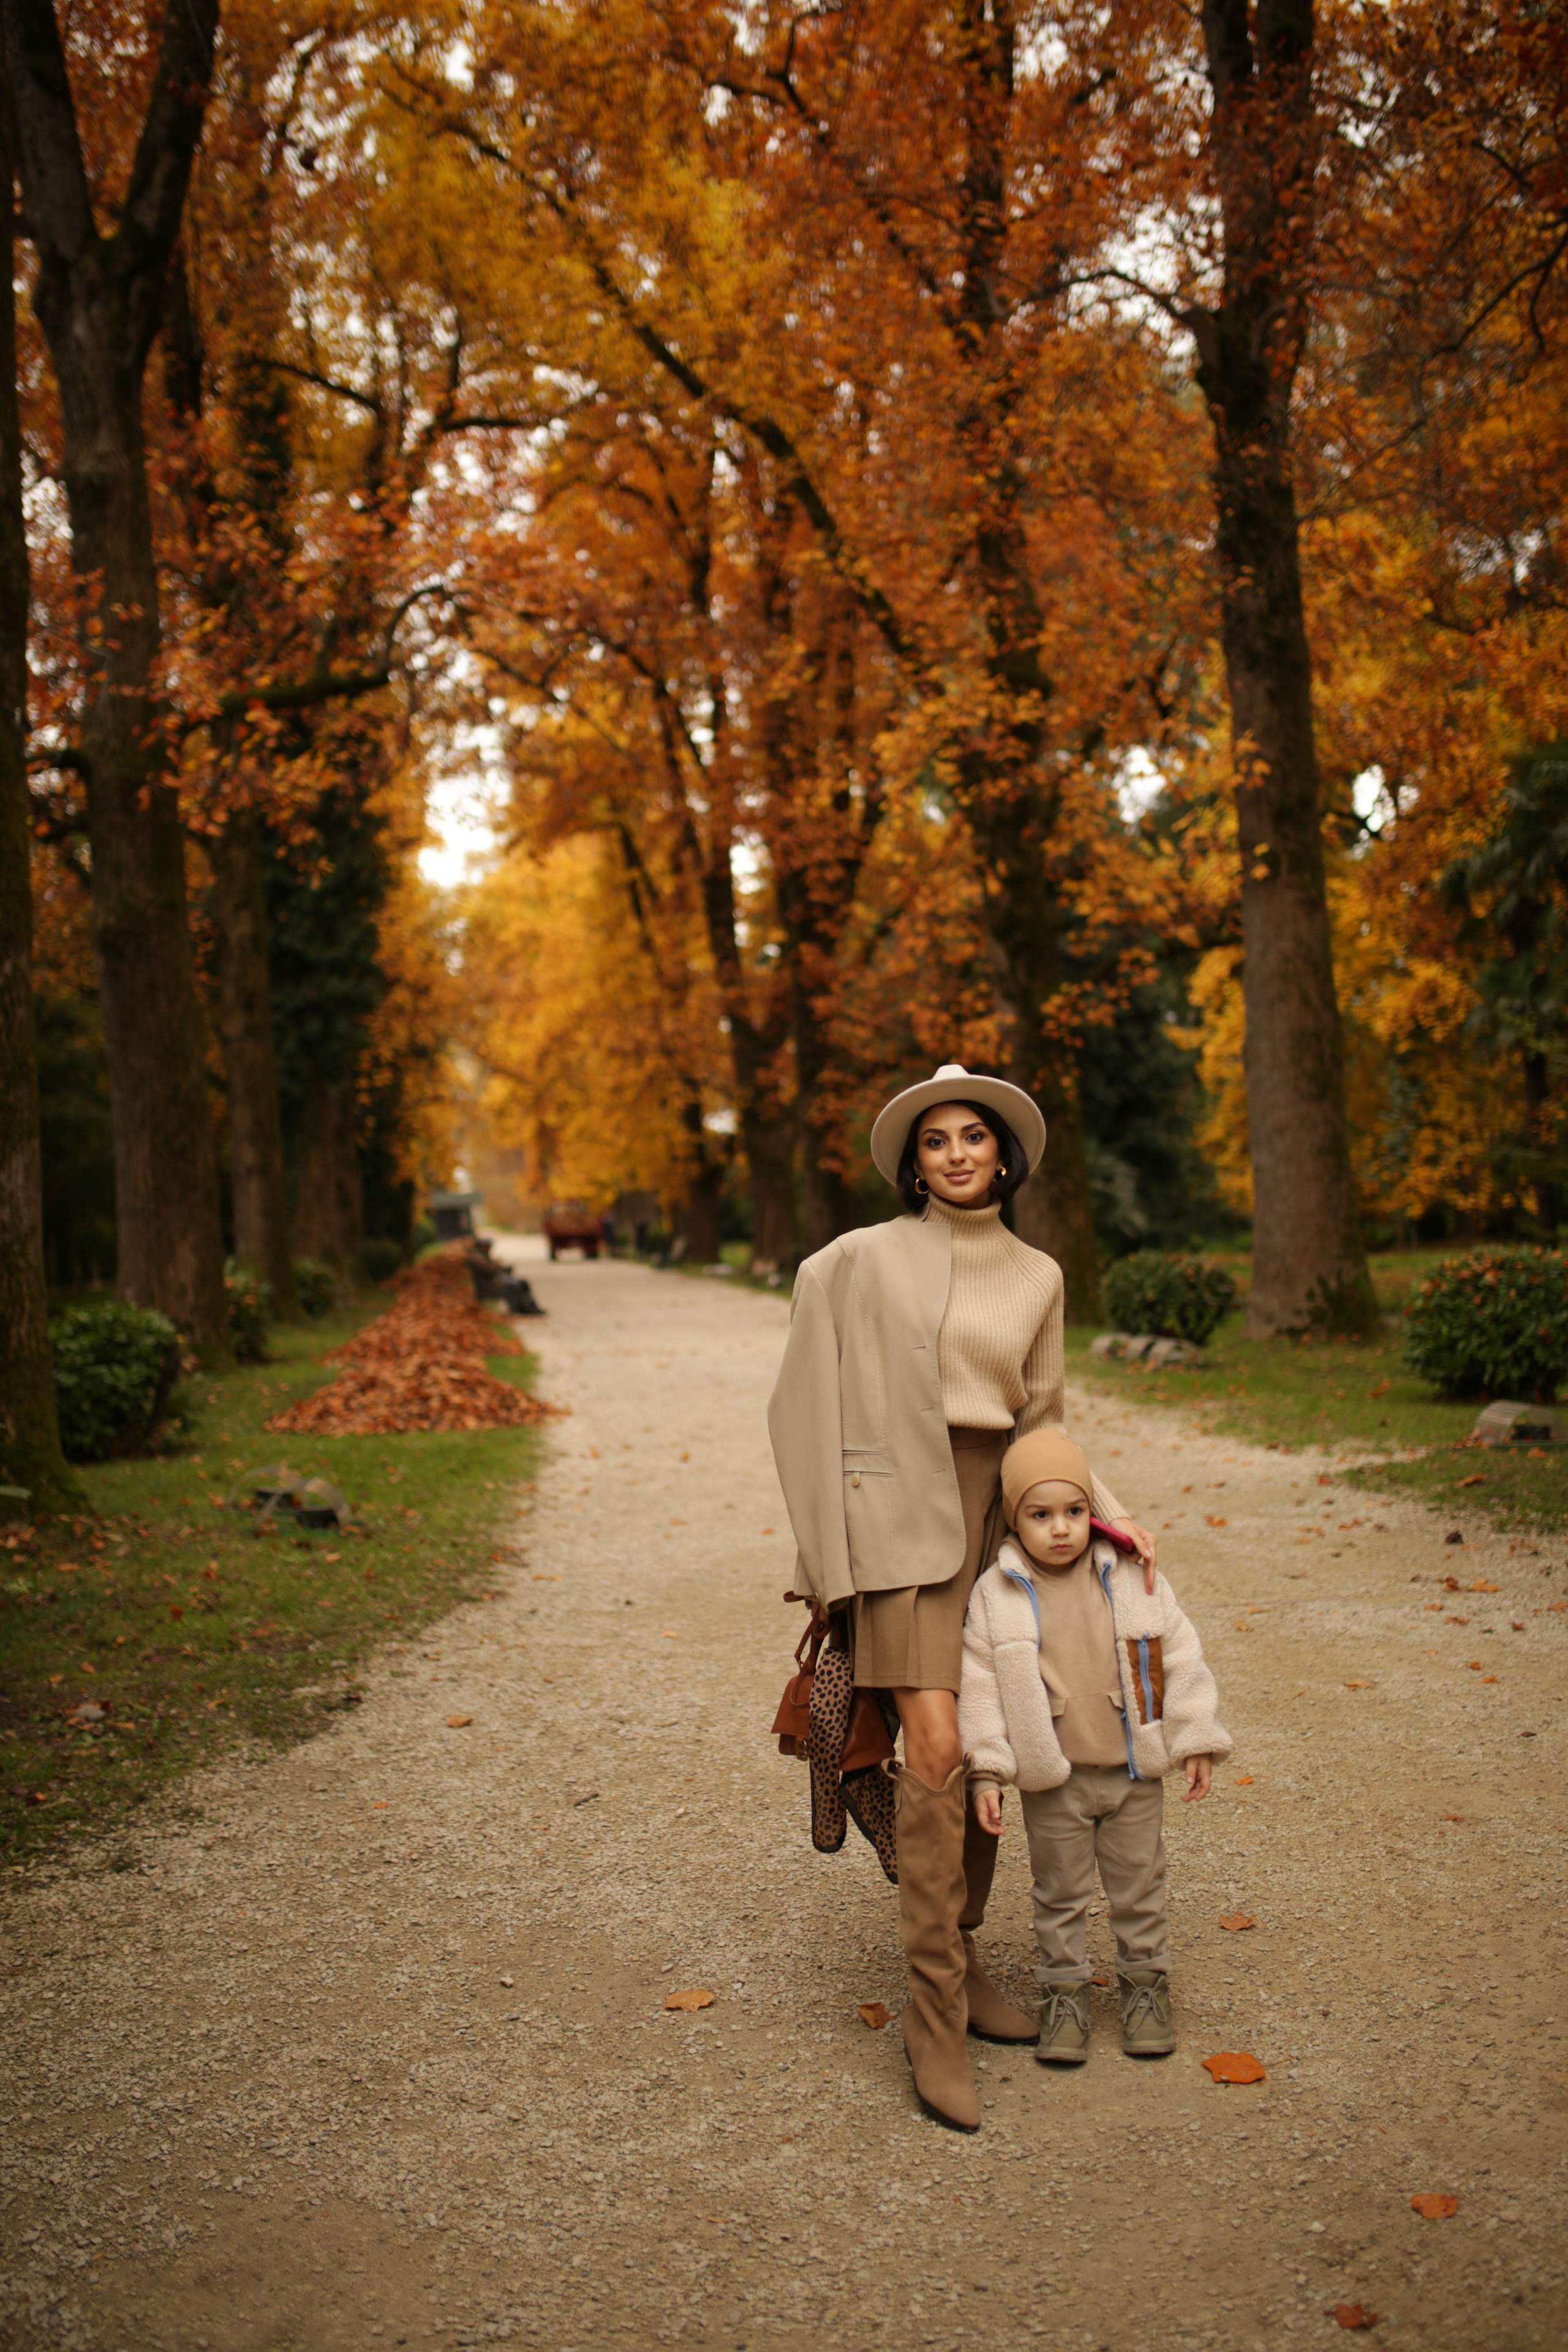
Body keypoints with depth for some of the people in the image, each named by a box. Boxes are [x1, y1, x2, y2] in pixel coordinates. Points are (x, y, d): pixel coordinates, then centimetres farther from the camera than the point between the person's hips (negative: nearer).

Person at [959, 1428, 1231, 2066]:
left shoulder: (1131, 1580, -4)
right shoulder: (997, 1595, -8)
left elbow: (1179, 1656, 2)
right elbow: (981, 1684, -6)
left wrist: (1196, 1742, 2)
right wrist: (987, 1772, -10)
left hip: (1134, 1773, 1)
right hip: (1052, 1781, -1)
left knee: (1139, 1886, 15)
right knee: (1059, 1894, 11)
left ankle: (1146, 1981, 33)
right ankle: (1064, 1994, 26)